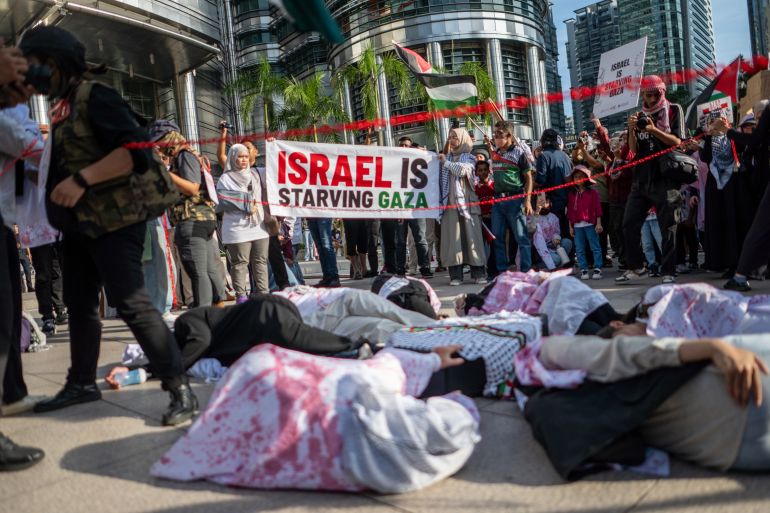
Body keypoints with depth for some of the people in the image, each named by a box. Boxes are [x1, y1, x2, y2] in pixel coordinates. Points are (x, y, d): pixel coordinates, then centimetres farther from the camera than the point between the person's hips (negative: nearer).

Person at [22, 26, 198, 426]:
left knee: (131, 302, -14)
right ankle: (82, 383, 29)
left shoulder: (94, 97, -10)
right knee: (78, 303, 14)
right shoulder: (62, 108, 17)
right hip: (80, 221, 10)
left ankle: (180, 389, -10)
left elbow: (137, 150, -22)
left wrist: (82, 179, -26)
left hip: (115, 218, -10)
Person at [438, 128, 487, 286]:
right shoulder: (446, 158, 17)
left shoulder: (469, 158, 8)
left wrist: (446, 162, -4)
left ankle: (478, 273, 0)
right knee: (452, 238, -3)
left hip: (466, 202, -2)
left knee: (471, 236, -3)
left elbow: (462, 170, -13)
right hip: (450, 203, 3)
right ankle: (455, 274, -1)